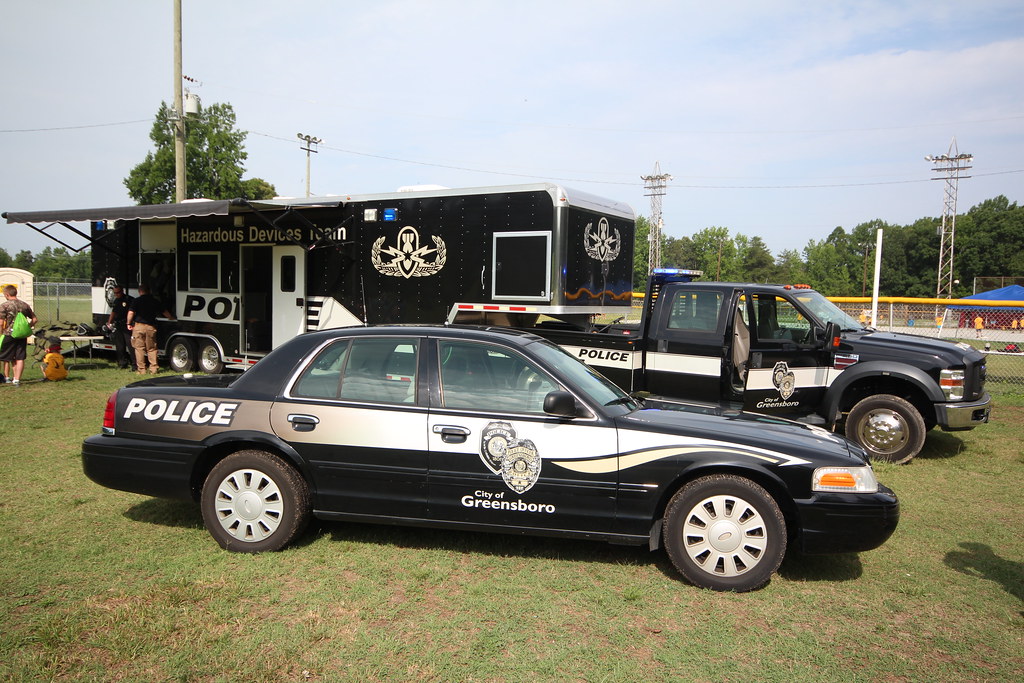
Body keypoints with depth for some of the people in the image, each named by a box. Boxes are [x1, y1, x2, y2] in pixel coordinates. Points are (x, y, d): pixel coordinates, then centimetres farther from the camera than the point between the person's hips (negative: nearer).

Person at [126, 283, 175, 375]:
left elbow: (131, 313, -11)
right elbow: (165, 312, 19)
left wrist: (129, 323, 3)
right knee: (151, 349, 11)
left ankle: (141, 369, 4)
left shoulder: (136, 300, -1)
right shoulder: (155, 301, 9)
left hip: (139, 326, -3)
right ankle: (154, 368, 6)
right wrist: (171, 318, 38)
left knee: (139, 348, 4)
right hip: (151, 327, 3)